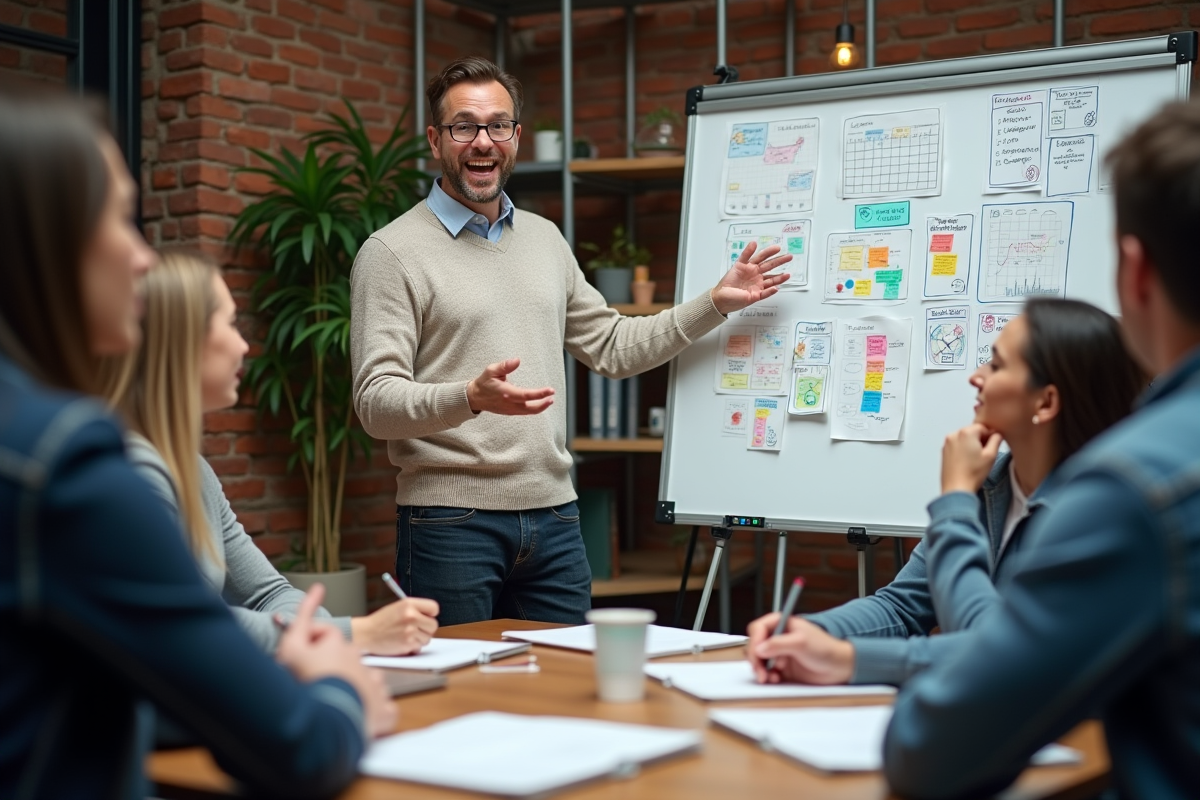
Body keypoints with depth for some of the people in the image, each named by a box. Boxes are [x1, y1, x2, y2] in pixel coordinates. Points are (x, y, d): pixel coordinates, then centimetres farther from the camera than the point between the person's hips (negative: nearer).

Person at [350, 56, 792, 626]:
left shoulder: (545, 240, 15)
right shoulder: (392, 252, -5)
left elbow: (611, 347, 22)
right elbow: (377, 403, -13)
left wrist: (717, 302, 16)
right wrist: (472, 398, -30)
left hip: (553, 516, 6)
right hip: (449, 520, -5)